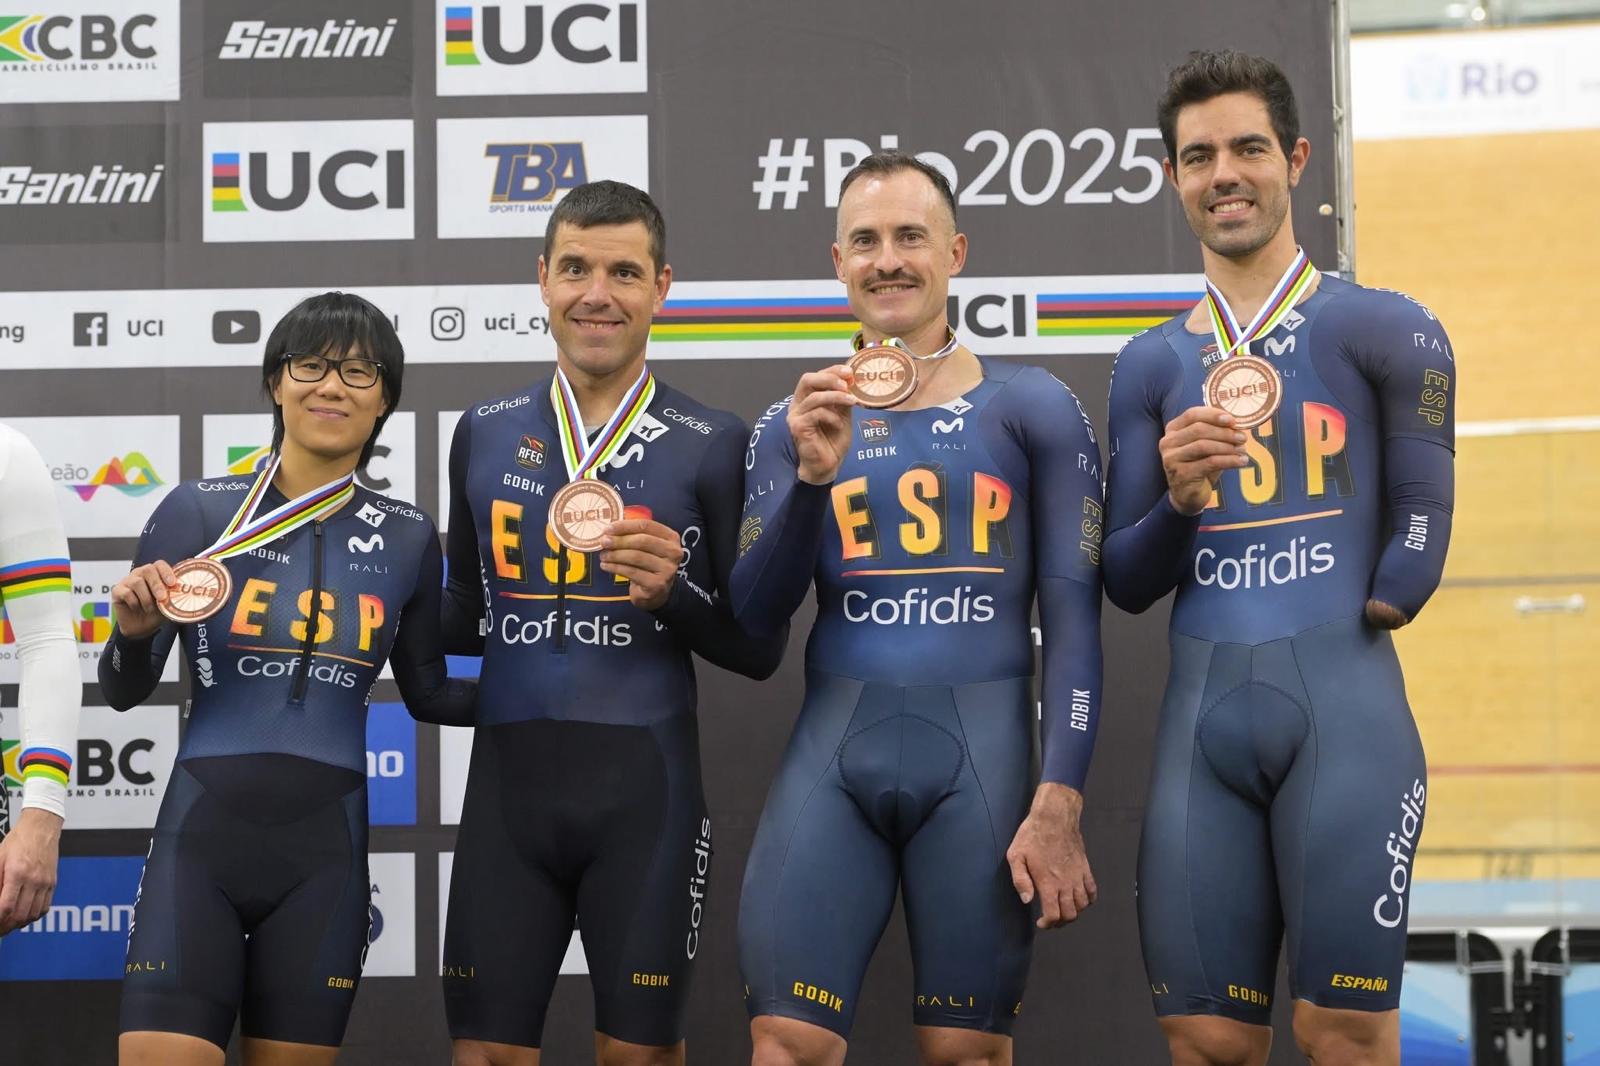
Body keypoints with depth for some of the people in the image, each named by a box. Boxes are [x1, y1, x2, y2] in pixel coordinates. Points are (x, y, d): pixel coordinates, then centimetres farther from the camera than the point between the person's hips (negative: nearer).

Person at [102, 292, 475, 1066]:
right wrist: (135, 630, -16)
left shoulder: (407, 539, 5)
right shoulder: (197, 511, 0)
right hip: (199, 834, -2)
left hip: (324, 851, 2)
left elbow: (428, 694, 17)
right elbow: (124, 692, 5)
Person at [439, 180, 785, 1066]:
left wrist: (676, 593, -16)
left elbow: (758, 650, 1)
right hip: (508, 783, 3)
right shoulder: (484, 433, 9)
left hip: (645, 788, -3)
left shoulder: (711, 445, -1)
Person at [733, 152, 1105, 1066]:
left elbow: (1073, 616, 0)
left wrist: (1060, 800, -10)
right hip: (830, 756, 2)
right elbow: (754, 617, 7)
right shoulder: (796, 424, 14)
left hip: (982, 752, -2)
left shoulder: (1033, 409, 5)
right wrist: (812, 475, -9)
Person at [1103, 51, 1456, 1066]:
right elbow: (1127, 585, 13)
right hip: (1201, 718, 4)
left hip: (1343, 701, -4)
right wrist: (1178, 502, -5)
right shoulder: (1152, 365, 16)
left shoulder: (1383, 331, 4)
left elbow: (1422, 529, 2)